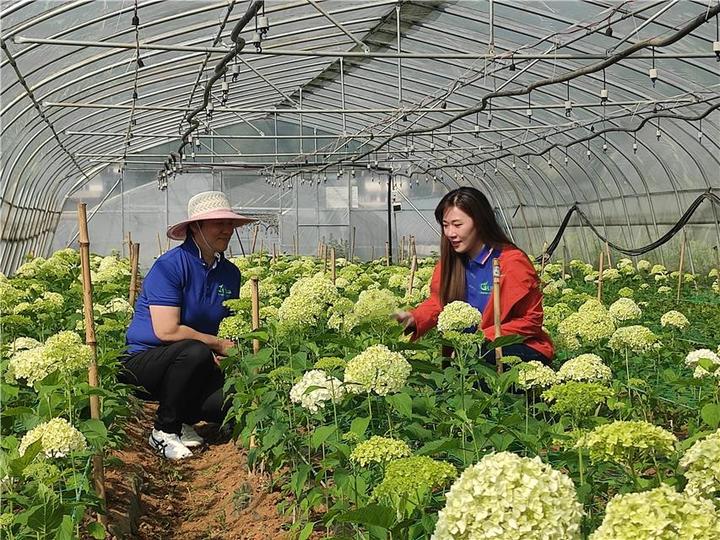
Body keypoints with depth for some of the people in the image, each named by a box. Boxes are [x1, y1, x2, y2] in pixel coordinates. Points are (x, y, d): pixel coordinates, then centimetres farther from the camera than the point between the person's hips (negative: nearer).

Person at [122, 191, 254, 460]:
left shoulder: (230, 273, 5)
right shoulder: (169, 266, -16)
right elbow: (167, 331, -23)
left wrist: (220, 356, -9)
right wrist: (219, 345, -15)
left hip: (189, 366, 6)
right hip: (143, 360, -5)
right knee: (195, 352, -37)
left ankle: (183, 420, 12)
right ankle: (163, 432, -13)